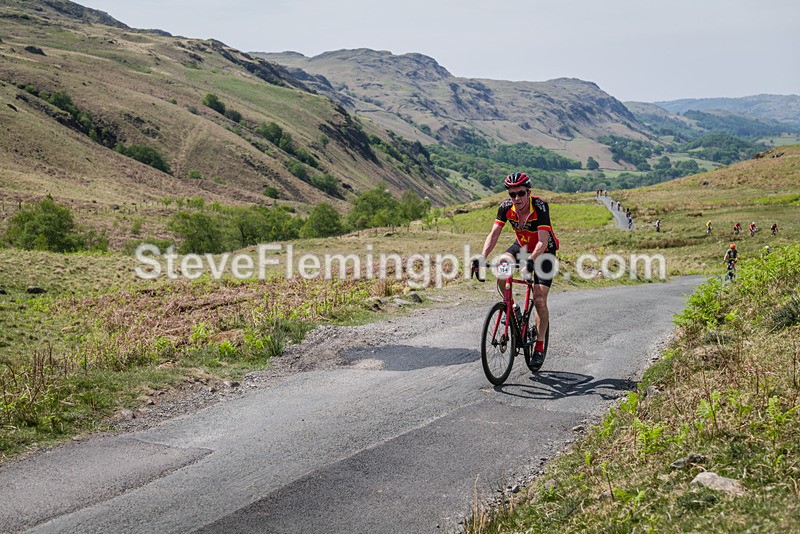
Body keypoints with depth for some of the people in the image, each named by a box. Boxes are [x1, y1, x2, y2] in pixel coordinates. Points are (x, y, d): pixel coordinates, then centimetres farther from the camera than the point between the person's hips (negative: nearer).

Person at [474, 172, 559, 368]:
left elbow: (543, 241, -38)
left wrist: (531, 260, -55)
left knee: (539, 300, -13)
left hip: (544, 251, -4)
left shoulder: (540, 207, -31)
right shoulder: (506, 207, -18)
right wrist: (482, 258, -38)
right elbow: (493, 234, -23)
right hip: (521, 246, 4)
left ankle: (540, 345, 3)